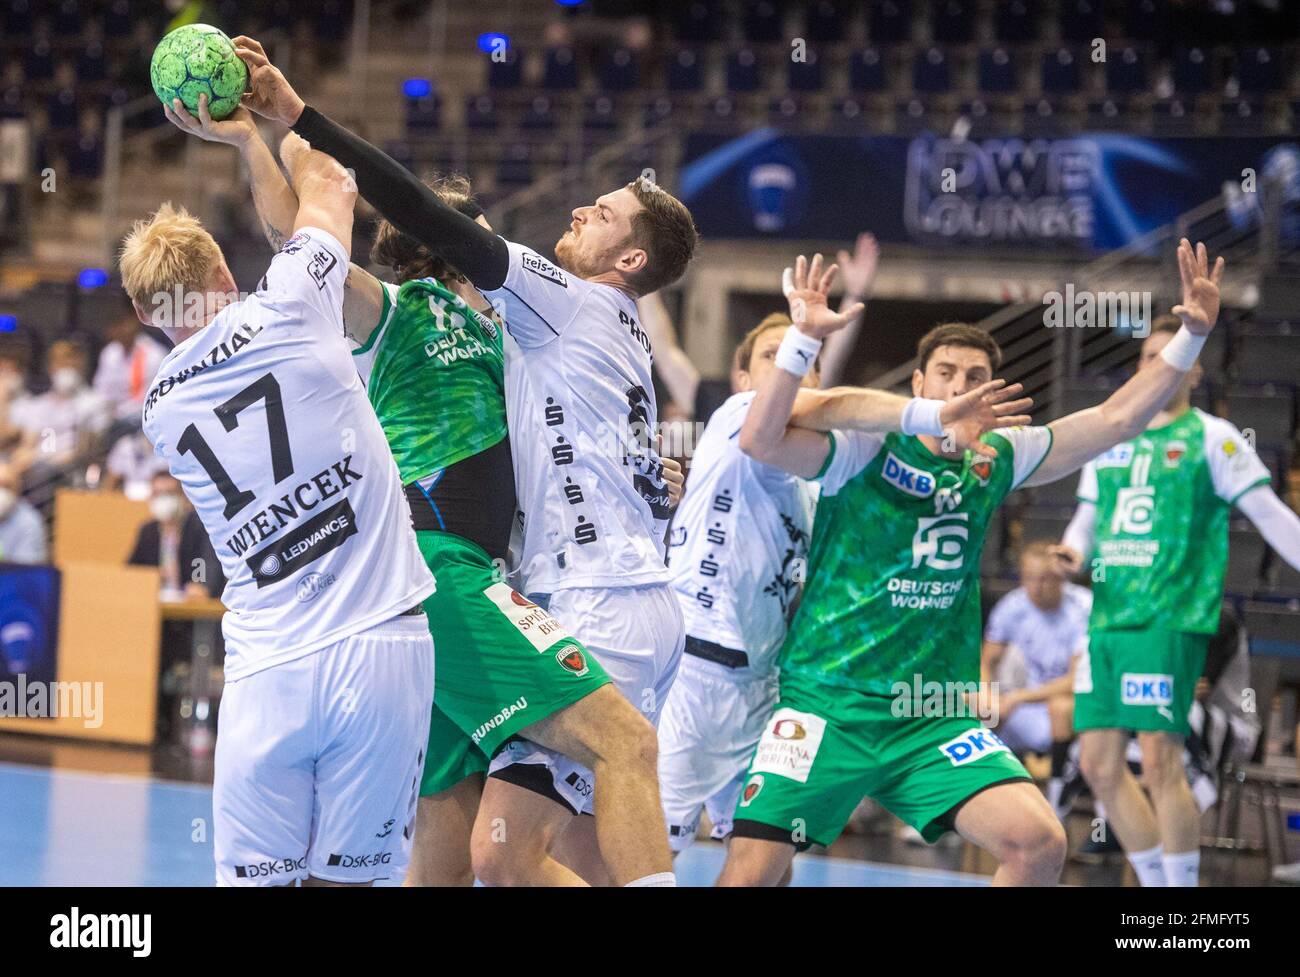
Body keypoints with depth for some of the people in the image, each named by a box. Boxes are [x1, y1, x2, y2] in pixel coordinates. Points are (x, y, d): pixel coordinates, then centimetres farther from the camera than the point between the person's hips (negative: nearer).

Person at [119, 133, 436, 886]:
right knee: (343, 879, 4)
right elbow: (329, 187, 15)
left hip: (269, 674, 2)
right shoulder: (284, 314, -2)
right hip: (381, 648, -2)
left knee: (255, 878, 7)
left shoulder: (161, 412, 10)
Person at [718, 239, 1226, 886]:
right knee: (750, 870, -15)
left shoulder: (996, 460, 9)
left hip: (936, 718, 4)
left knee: (1039, 840, -16)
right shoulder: (865, 450, -5)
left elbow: (1115, 419, 10)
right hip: (828, 704, -4)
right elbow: (761, 441, -20)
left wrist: (1192, 337, 2)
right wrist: (803, 340, -29)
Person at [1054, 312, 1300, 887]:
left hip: (1172, 619, -6)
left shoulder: (1210, 438, 1)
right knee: (1100, 764, 4)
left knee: (1160, 760, -12)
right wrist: (1074, 552, 2)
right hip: (1107, 619, 7)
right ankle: (1156, 884, 16)